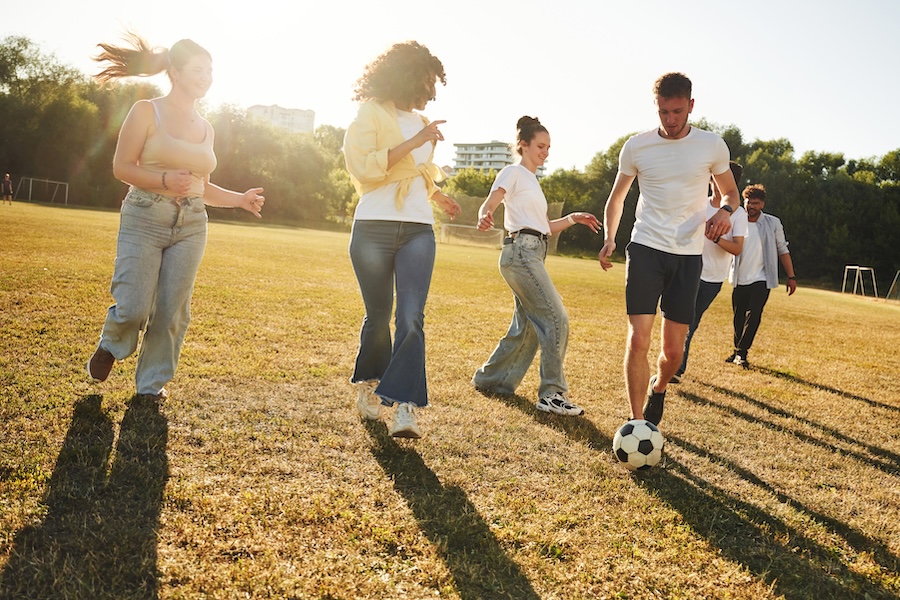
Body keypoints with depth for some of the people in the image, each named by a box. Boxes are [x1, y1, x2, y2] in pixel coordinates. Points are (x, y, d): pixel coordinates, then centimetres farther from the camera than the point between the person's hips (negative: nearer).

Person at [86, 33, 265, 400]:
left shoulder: (206, 128, 14)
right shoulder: (146, 112, -1)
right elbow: (122, 167, -5)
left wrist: (239, 199, 7)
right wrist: (165, 180, -20)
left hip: (191, 227, 4)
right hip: (144, 219, -4)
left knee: (172, 311, 2)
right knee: (134, 307, -8)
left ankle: (152, 381, 19)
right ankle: (110, 346, 26)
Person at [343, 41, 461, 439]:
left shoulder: (420, 121, 21)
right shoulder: (371, 114, 1)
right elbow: (365, 167, -14)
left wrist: (435, 195, 34)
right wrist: (415, 142, -13)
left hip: (418, 231, 4)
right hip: (374, 228, -4)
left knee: (411, 319, -11)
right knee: (378, 316, 7)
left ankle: (405, 409, -14)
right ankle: (368, 385, 32)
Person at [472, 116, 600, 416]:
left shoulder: (532, 180, 25)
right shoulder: (513, 172, -1)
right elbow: (488, 205, -14)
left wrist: (572, 219, 13)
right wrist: (485, 217, -36)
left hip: (533, 255, 10)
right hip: (521, 252, -10)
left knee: (527, 326, 11)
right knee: (556, 318, -13)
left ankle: (491, 380, 24)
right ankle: (552, 394, -9)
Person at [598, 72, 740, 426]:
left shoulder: (712, 146, 1)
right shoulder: (636, 147, 1)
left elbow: (730, 191, 15)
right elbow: (617, 197, 14)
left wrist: (725, 211, -9)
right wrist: (609, 238, -3)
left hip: (688, 255, 1)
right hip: (645, 250, -1)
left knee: (674, 350, 4)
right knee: (638, 340, -12)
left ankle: (658, 389, 38)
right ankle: (637, 423, 0)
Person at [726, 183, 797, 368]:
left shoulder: (773, 223, 0)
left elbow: (783, 250, 5)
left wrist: (791, 276, 2)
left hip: (761, 279, -2)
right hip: (740, 279, 2)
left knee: (753, 315, -14)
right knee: (739, 317, 8)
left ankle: (742, 352, -8)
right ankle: (738, 351, 23)